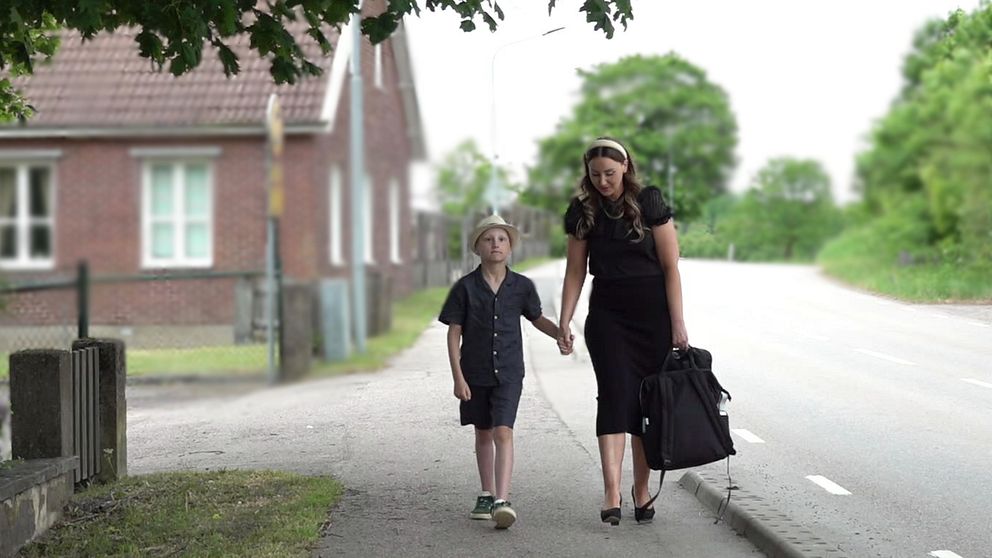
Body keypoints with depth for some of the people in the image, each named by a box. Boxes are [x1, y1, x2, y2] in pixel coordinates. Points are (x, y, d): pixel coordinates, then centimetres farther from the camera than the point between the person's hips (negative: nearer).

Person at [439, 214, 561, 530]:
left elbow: (536, 318, 16)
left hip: (508, 373, -1)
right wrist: (458, 377, -8)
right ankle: (487, 496, 29)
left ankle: (502, 501, -21)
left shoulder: (521, 286, 0)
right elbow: (454, 333, -3)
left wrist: (560, 333, -4)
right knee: (483, 434, 15)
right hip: (475, 373, 1)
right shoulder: (466, 287, -5)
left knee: (503, 432, -15)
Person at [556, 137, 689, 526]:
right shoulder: (583, 212, 3)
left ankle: (641, 488, 16)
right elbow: (575, 271, 7)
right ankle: (611, 493, -21)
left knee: (648, 400, 2)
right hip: (607, 315, 1)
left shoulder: (649, 203, -5)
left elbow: (670, 266, -5)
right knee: (615, 394, -13)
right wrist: (564, 322, -1)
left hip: (652, 312, -1)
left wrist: (677, 323, -9)